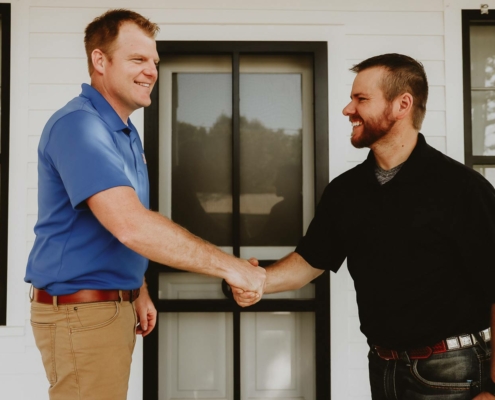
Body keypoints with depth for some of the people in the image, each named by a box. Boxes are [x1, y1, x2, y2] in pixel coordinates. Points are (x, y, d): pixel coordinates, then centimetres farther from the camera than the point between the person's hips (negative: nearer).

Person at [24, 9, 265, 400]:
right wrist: (230, 267, -28)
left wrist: (139, 292, 14)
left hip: (115, 304, 9)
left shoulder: (127, 133, 11)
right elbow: (131, 225, -32)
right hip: (81, 310, -9)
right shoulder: (78, 124, -21)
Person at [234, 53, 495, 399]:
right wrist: (259, 280, -7)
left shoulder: (460, 188, -14)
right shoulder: (345, 190, 4)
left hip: (449, 372, -5)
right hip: (383, 367, 6)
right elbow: (311, 259, 13)